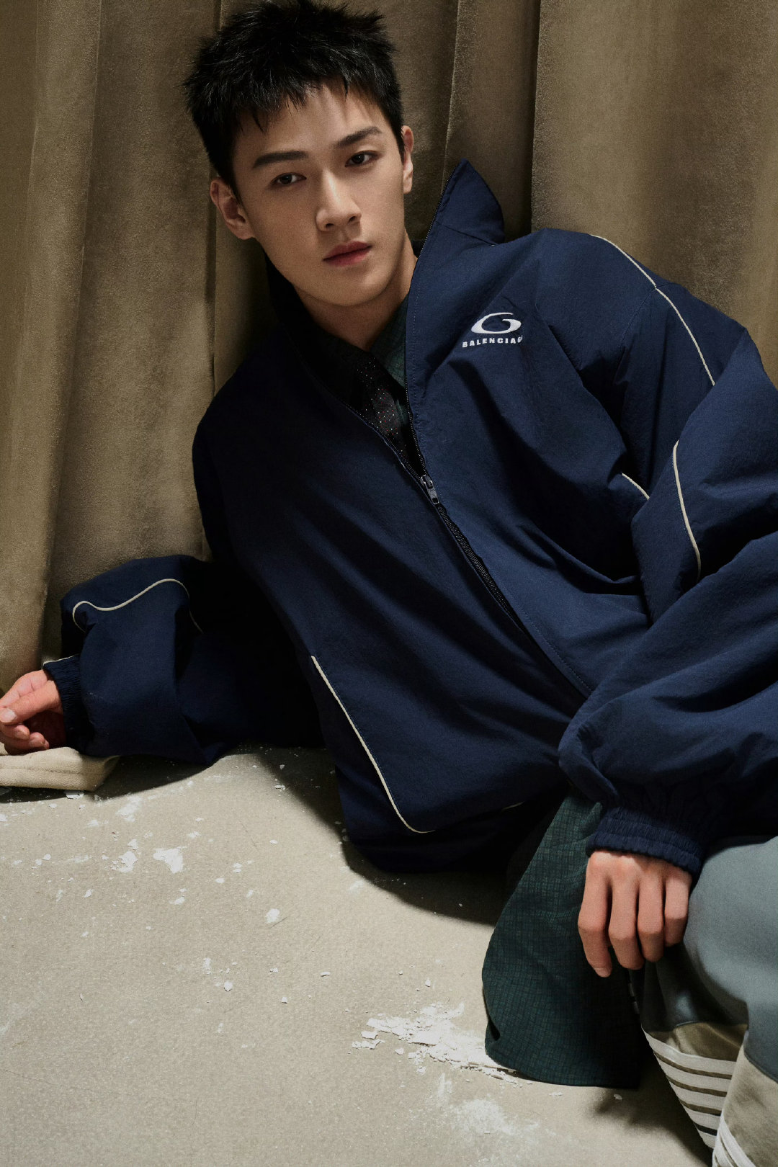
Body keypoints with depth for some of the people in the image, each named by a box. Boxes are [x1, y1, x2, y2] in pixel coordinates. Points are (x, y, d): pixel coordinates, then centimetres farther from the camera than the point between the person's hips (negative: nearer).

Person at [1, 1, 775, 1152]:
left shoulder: (561, 289, 7)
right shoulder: (244, 443, 19)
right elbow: (281, 668, 30)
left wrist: (659, 777, -14)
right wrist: (95, 696, 18)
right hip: (551, 829, 2)